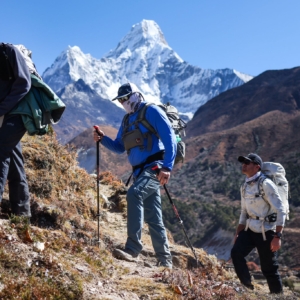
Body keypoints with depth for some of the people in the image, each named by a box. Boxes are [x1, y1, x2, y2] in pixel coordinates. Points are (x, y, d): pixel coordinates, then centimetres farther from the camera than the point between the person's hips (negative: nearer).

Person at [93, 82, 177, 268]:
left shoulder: (151, 111, -5)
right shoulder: (127, 120, 18)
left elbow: (170, 138, -13)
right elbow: (120, 148, 21)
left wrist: (167, 167, -23)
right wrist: (103, 139, 2)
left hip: (154, 168, -9)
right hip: (140, 172, 9)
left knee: (134, 194, -31)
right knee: (153, 219, 9)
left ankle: (133, 247, -34)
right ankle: (165, 261, 15)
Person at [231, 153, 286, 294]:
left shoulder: (266, 184, -16)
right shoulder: (245, 186, 8)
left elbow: (280, 211, -17)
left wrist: (277, 236, -21)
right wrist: (238, 233, 14)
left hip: (266, 232, -6)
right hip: (250, 230, 6)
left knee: (269, 269, 0)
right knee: (236, 252, -15)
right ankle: (247, 287, -2)